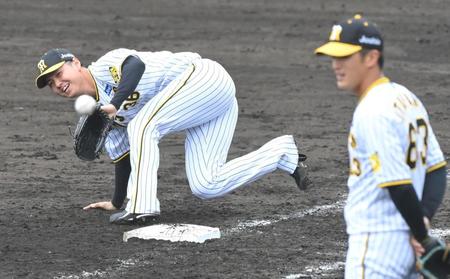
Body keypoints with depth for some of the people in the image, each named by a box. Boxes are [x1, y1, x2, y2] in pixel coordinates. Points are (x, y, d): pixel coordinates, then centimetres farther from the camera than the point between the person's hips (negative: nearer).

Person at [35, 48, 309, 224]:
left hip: (204, 76, -10)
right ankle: (283, 152, 14)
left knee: (141, 126, -22)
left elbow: (136, 64, -32)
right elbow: (124, 152, 25)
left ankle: (143, 206, -25)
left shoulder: (106, 66, -10)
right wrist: (116, 202, 30)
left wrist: (114, 104, -40)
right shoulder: (101, 108, 16)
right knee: (205, 187, -1)